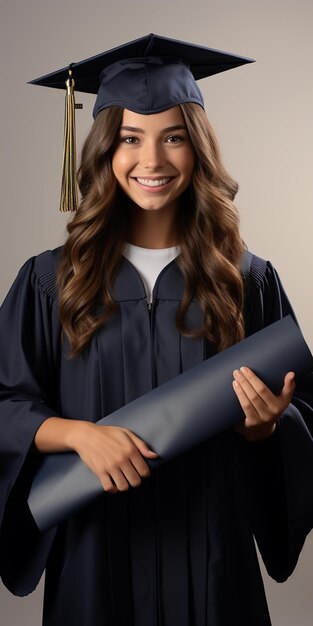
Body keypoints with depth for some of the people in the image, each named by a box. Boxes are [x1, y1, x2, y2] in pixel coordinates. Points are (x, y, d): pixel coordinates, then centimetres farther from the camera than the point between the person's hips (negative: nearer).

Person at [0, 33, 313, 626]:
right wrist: (79, 432, -21)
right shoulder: (51, 281, -5)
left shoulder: (248, 282, -4)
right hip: (94, 550, 0)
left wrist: (264, 424, -20)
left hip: (211, 555, 1)